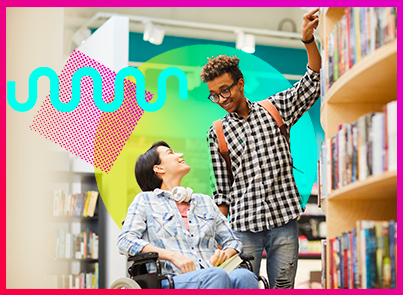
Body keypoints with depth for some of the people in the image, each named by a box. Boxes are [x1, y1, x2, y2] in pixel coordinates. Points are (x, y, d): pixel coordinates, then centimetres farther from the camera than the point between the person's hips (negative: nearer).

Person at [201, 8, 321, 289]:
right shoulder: (217, 133, 8)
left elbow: (312, 84, 0)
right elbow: (222, 189, 10)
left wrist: (309, 40, -14)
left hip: (283, 221, 0)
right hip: (243, 226, 0)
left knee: (283, 287, 4)